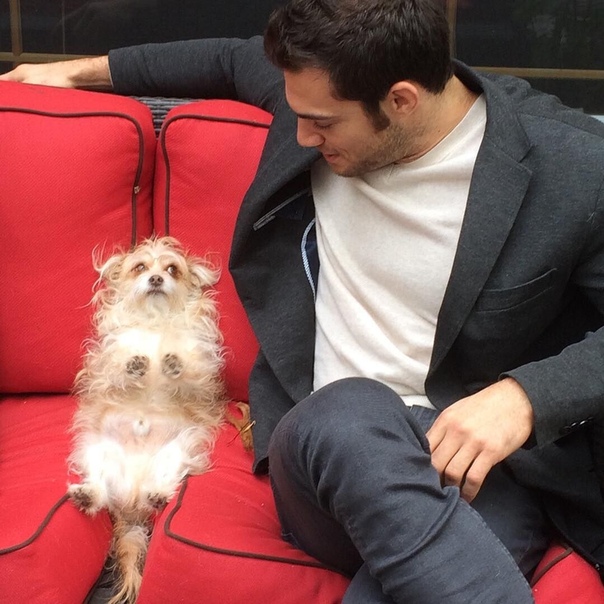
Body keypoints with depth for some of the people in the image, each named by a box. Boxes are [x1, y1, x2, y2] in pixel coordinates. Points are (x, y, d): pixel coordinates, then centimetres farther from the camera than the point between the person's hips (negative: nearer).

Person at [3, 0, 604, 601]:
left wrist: (524, 395, -20)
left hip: (481, 461, -4)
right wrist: (83, 70, 36)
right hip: (321, 443, 5)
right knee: (349, 413, -37)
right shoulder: (319, 90, 5)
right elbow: (232, 59, 28)